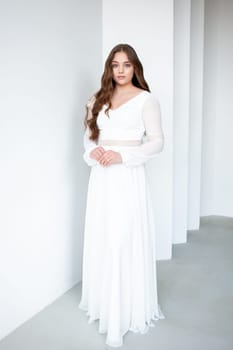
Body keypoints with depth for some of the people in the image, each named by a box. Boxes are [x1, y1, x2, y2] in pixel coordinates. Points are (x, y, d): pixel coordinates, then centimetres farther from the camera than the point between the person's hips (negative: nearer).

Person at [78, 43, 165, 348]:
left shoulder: (146, 99, -1)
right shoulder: (99, 99, 14)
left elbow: (157, 142, -6)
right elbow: (89, 134, 16)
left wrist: (122, 156, -17)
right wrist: (91, 151, -7)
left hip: (129, 177, -5)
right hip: (101, 177, 5)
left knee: (126, 241, -6)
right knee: (101, 240, 9)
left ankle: (125, 311, 6)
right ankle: (104, 302, 28)